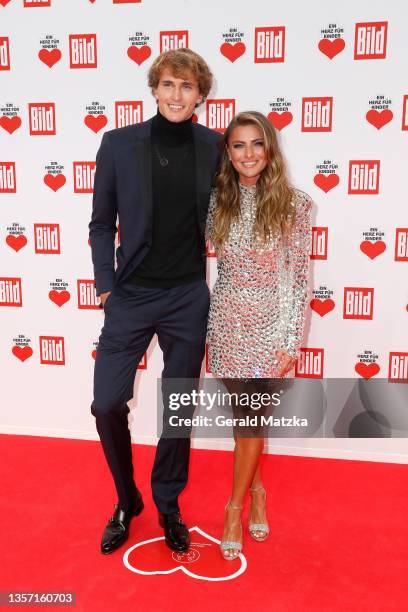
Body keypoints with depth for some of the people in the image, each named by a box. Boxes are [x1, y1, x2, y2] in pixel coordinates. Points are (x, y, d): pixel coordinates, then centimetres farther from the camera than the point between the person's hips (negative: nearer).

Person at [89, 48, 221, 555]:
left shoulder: (214, 147, 0)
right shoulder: (118, 143, -3)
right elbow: (102, 223, 3)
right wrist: (105, 286, -3)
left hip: (189, 298, 1)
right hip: (131, 295, 0)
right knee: (107, 404, 0)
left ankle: (168, 505, 34)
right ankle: (126, 501, 28)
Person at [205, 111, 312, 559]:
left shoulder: (293, 204, -8)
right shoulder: (218, 201, 2)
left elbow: (299, 276, -7)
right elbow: (207, 260, 8)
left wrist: (291, 341, -9)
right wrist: (202, 325, 7)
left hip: (269, 323, -3)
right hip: (226, 320, 3)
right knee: (244, 415, 14)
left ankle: (235, 506, 23)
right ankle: (256, 489, 36)